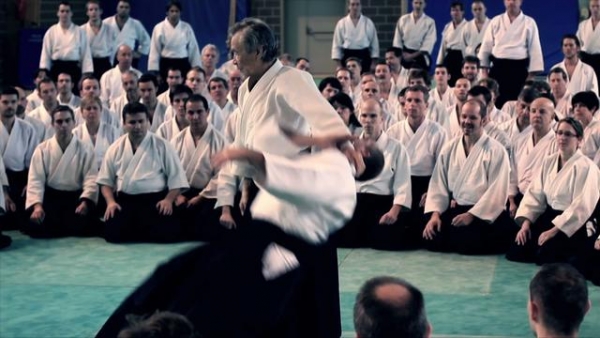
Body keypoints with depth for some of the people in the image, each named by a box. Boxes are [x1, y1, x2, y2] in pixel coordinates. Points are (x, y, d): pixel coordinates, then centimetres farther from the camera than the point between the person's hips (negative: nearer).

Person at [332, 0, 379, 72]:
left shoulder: (368, 23, 5)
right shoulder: (341, 23, 4)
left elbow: (374, 44, 7)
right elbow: (336, 45, 4)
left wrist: (374, 63, 1)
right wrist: (338, 65, -3)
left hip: (364, 58, 0)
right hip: (348, 57, 0)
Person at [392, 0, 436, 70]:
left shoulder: (430, 22, 0)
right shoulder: (403, 19, 7)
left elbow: (429, 43, -6)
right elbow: (397, 39, 6)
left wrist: (413, 55, -13)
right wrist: (403, 53, -6)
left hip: (420, 55, -1)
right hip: (404, 54, 1)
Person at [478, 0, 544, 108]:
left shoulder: (529, 23, 3)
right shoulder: (495, 21, 8)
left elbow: (535, 50, 1)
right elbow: (486, 47, 10)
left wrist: (532, 75, -5)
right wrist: (484, 72, 4)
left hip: (519, 69, -1)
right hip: (498, 68, 2)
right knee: (496, 101, -1)